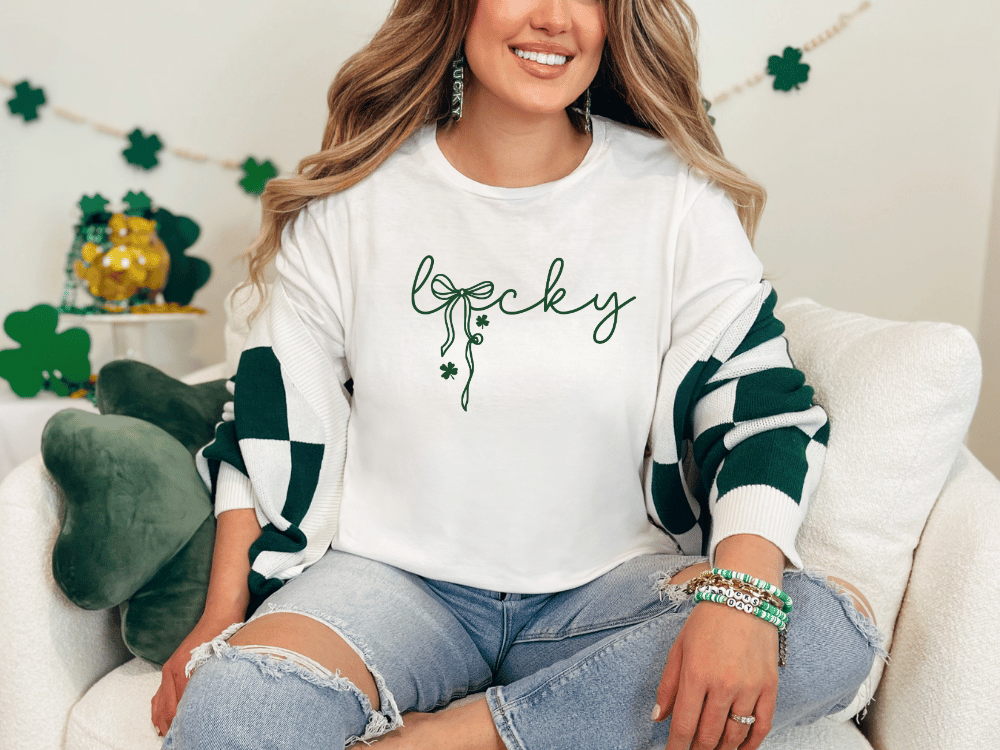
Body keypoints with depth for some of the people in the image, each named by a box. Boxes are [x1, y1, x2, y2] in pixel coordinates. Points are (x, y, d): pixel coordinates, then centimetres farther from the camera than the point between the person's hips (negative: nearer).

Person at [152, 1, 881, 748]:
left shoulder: (675, 197, -3)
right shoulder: (355, 195, -1)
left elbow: (761, 408, -5)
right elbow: (274, 419, 6)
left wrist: (740, 595, -24)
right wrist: (222, 617, 0)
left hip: (604, 587, 3)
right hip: (393, 576, -2)